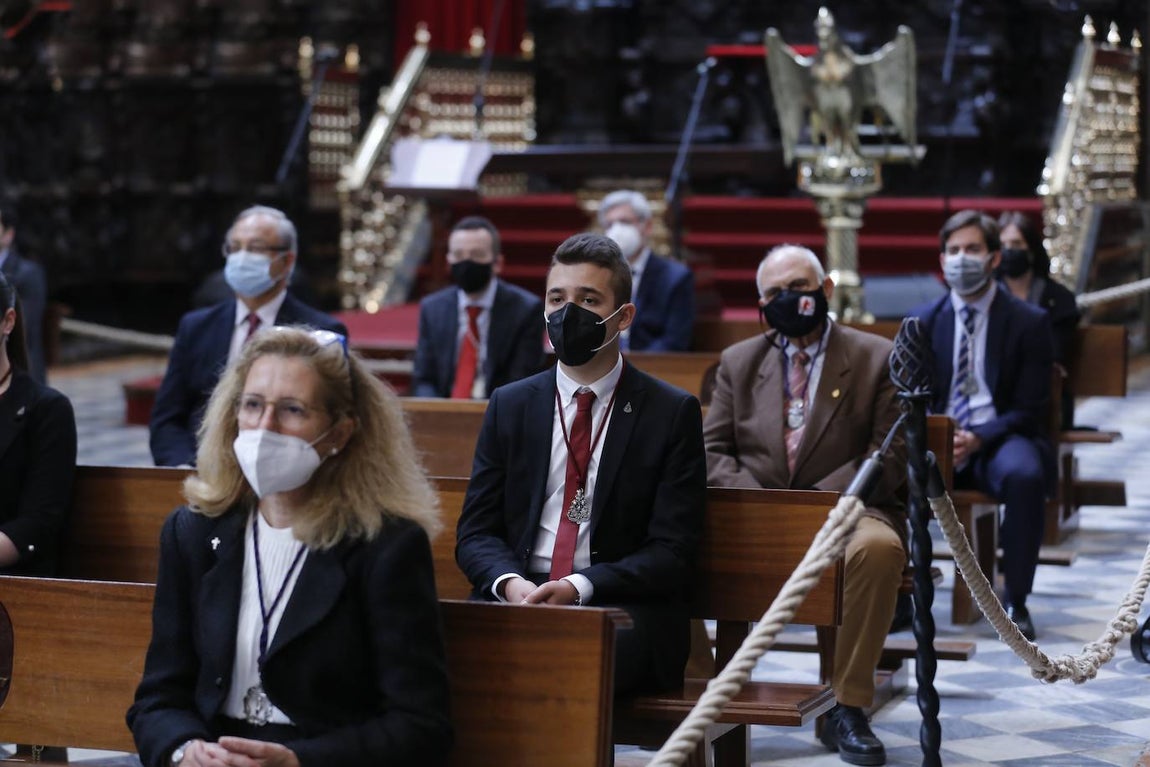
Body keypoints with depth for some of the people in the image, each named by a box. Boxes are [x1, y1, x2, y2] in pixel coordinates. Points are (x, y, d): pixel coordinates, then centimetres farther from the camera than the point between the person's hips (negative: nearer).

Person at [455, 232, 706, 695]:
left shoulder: (674, 414, 5)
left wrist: (579, 587, -17)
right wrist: (511, 583, -13)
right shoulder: (509, 406, 15)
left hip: (623, 607, -3)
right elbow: (475, 532, 11)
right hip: (518, 597, 3)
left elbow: (671, 552, -1)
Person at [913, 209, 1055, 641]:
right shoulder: (923, 322, 10)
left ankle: (1016, 601, -24)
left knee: (1025, 475, -37)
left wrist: (979, 439, -21)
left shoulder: (1030, 322, 1)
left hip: (1000, 441, -2)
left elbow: (1029, 409, -3)